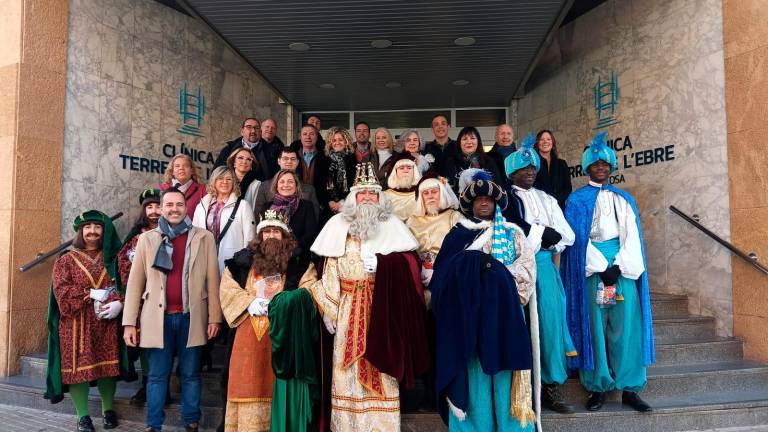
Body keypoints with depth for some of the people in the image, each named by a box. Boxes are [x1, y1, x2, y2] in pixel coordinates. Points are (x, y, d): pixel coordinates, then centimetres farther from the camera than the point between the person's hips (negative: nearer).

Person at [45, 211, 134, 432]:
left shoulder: (112, 258, 11)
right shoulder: (66, 260, 6)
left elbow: (125, 285, 3)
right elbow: (62, 291, -5)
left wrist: (119, 303, -16)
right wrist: (92, 294, -16)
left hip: (107, 323, 1)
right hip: (76, 324, -1)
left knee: (108, 365, 4)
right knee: (78, 367, -2)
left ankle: (108, 410, 20)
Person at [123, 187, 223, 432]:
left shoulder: (204, 238, 4)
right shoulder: (147, 239, 7)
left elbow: (212, 280, 3)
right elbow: (135, 282, 6)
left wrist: (214, 317, -1)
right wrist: (129, 322, 2)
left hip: (191, 317, 0)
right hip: (158, 317, 1)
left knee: (191, 374, 10)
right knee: (157, 375, 8)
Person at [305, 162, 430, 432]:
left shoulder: (393, 226, 5)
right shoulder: (337, 225, 8)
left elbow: (408, 264, -3)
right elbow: (328, 270, 3)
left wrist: (381, 262, -17)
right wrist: (328, 310, -3)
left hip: (382, 309, -1)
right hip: (347, 310, 1)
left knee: (379, 368, 1)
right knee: (346, 368, 4)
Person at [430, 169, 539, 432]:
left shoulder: (512, 233, 16)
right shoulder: (458, 234, 12)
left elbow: (528, 265, 3)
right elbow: (446, 269, -1)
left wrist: (502, 275, -13)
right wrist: (478, 264, -15)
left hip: (503, 307, 1)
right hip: (469, 309, -1)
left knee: (504, 368, -2)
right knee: (474, 371, -1)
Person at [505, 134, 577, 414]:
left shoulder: (547, 200, 17)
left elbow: (566, 236, 10)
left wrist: (539, 236, -4)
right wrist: (544, 234, -5)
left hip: (544, 267, 4)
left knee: (549, 320, 1)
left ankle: (550, 386, 11)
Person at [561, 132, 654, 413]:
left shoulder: (624, 199, 16)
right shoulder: (577, 199, 6)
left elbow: (632, 236, 7)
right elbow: (578, 238, -3)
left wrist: (618, 266, -8)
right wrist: (602, 268, -12)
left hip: (623, 266, 3)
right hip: (590, 267, -2)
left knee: (626, 324, 0)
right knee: (595, 324, -2)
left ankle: (629, 389, 7)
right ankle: (598, 388, 5)